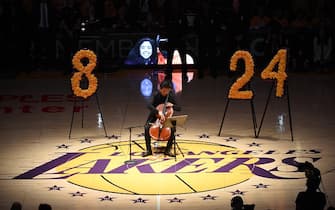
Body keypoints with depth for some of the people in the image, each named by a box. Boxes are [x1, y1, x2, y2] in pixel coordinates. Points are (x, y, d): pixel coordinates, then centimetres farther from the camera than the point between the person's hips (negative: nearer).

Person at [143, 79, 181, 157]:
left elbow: (179, 108, 1)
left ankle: (167, 150, -13)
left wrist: (172, 105, -20)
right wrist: (159, 112, -39)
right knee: (147, 127, -27)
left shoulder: (171, 96, -4)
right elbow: (150, 106, -25)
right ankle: (148, 150, -16)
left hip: (166, 118, 1)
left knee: (172, 129, -27)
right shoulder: (157, 96, -10)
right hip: (154, 117, -1)